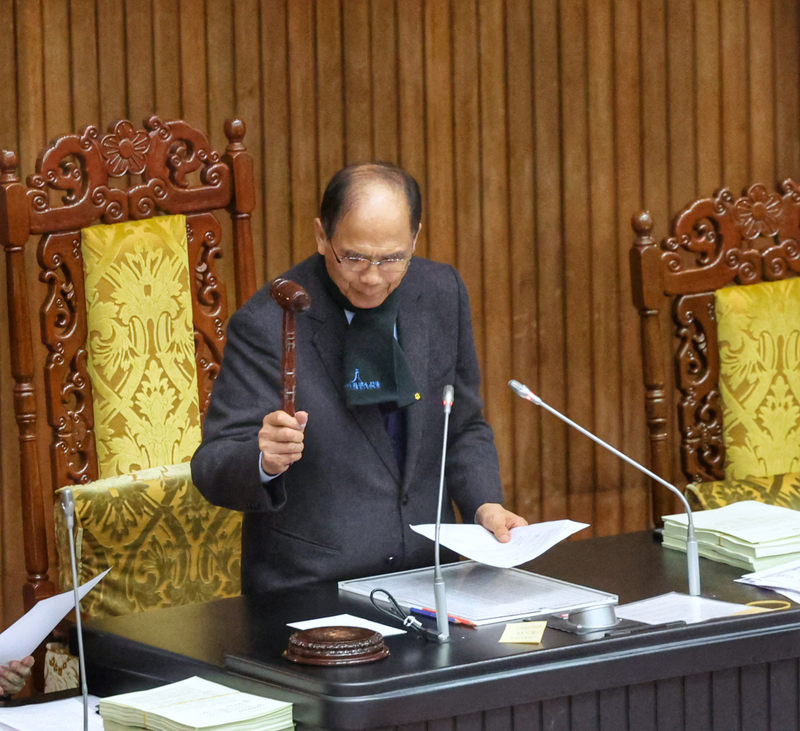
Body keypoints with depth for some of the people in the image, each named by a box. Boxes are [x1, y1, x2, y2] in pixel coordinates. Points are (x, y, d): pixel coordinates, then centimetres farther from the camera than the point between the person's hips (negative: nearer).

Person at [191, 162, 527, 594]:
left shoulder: (442, 294, 6)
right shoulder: (265, 325, -10)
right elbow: (212, 471, -9)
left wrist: (486, 506, -1)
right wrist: (265, 460, -31)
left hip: (429, 573, 3)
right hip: (309, 586, -3)